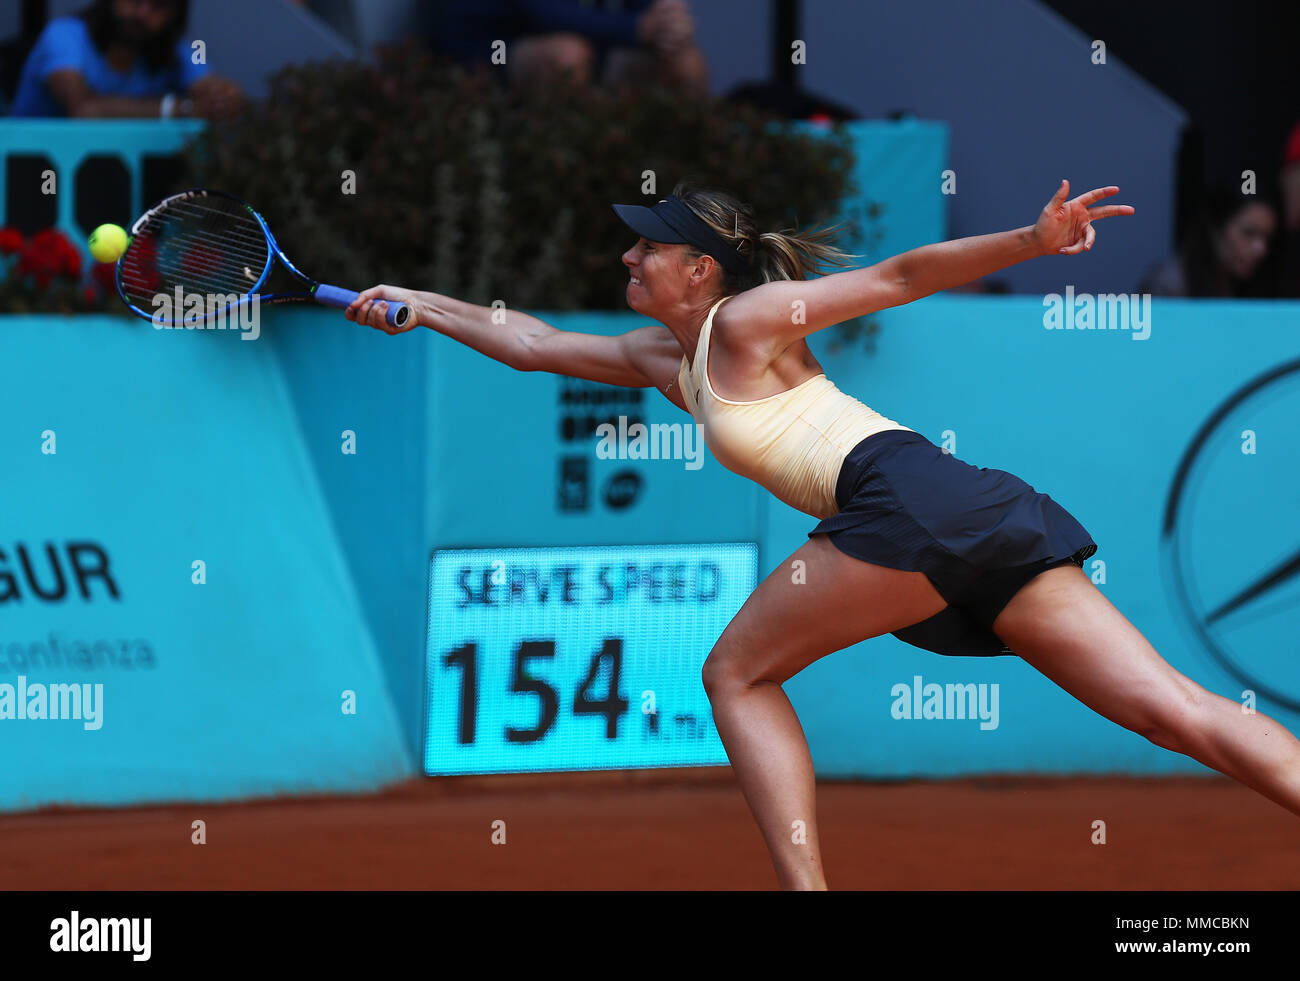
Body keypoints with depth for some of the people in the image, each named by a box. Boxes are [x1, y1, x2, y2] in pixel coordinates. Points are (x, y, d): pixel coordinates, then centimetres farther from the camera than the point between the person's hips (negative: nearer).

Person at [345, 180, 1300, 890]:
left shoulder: (745, 322, 6)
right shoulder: (664, 359, 29)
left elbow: (901, 276, 0)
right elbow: (535, 343, 40)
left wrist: (1033, 241, -9)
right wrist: (422, 307, 42)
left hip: (910, 496, -9)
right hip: (979, 509, 9)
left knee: (738, 673, 7)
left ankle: (807, 887, -4)